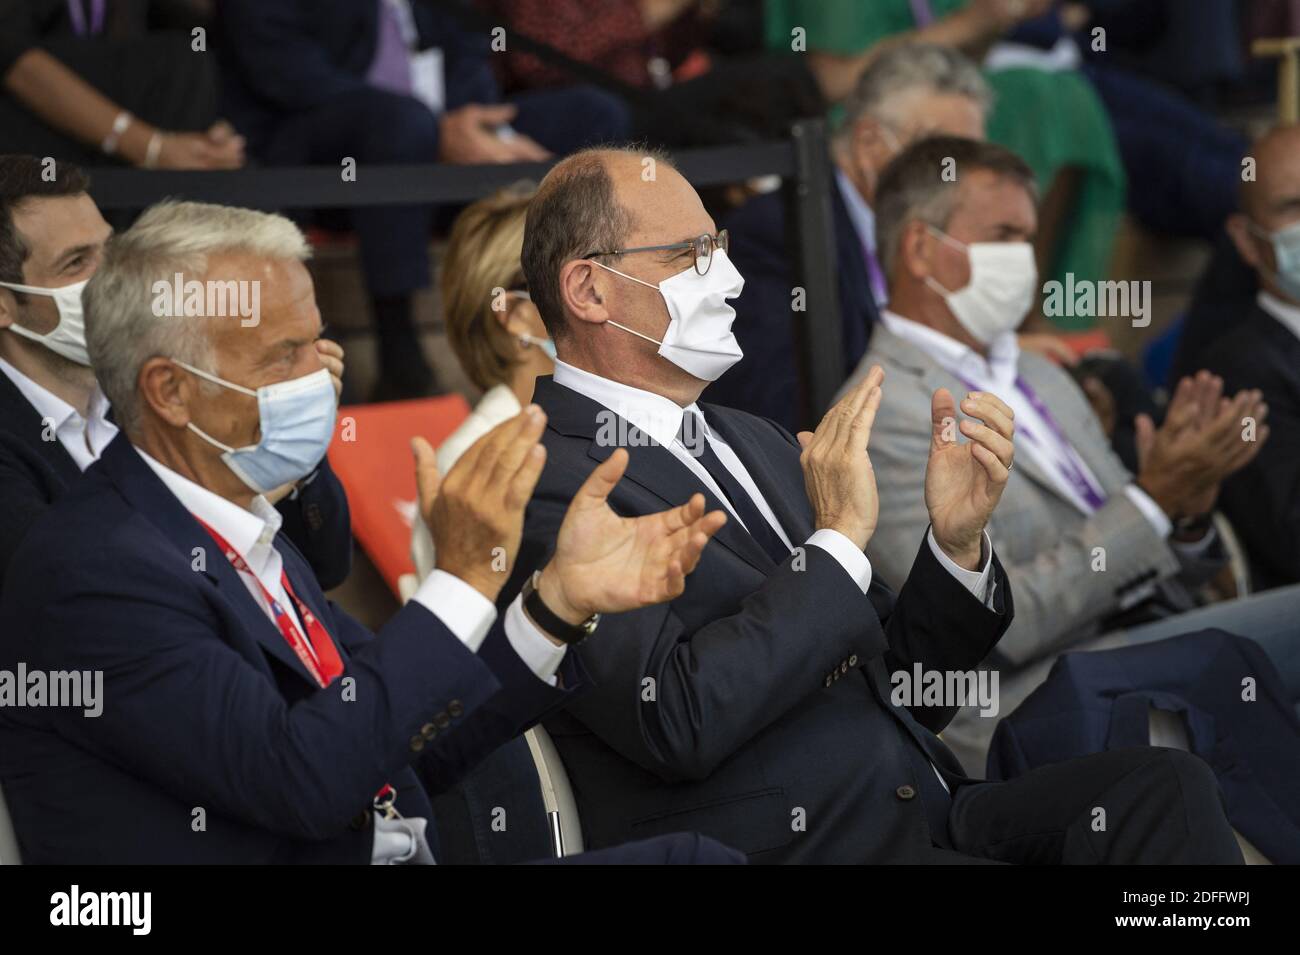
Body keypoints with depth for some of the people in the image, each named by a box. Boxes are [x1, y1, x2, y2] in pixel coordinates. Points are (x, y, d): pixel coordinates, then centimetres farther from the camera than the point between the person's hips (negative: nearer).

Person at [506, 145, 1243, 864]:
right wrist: (839, 541, -14)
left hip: (926, 816, 8)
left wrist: (957, 541, 2)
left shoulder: (756, 442, 20)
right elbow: (677, 721, -20)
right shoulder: (545, 485, -6)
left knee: (1165, 788, -16)